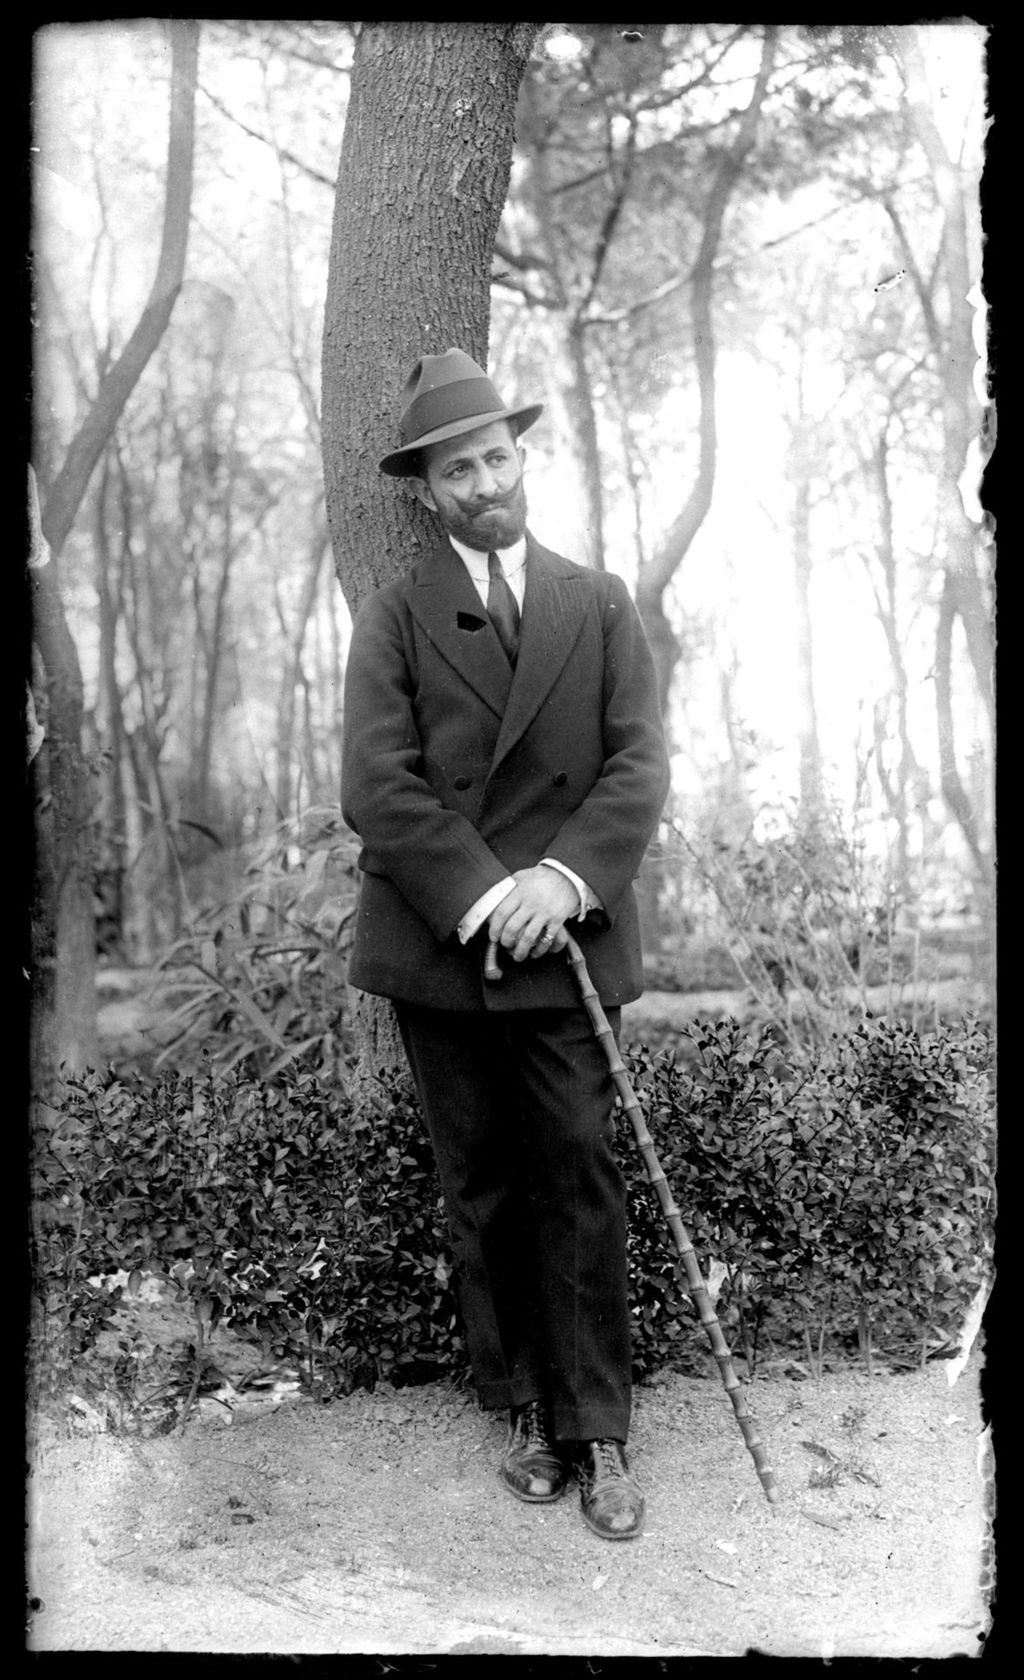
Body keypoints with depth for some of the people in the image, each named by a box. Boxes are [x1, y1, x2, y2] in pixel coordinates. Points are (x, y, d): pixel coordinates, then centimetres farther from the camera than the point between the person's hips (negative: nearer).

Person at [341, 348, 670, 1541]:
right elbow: (379, 789, -7)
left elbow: (637, 768, 1)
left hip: (567, 944, 0)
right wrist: (484, 896, -17)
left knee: (580, 1183, 1)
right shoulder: (394, 619, 4)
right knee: (480, 1193, 8)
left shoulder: (600, 606, 10)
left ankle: (598, 1431, 11)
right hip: (439, 952, 0)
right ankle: (525, 1411, 21)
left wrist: (563, 877, -15)